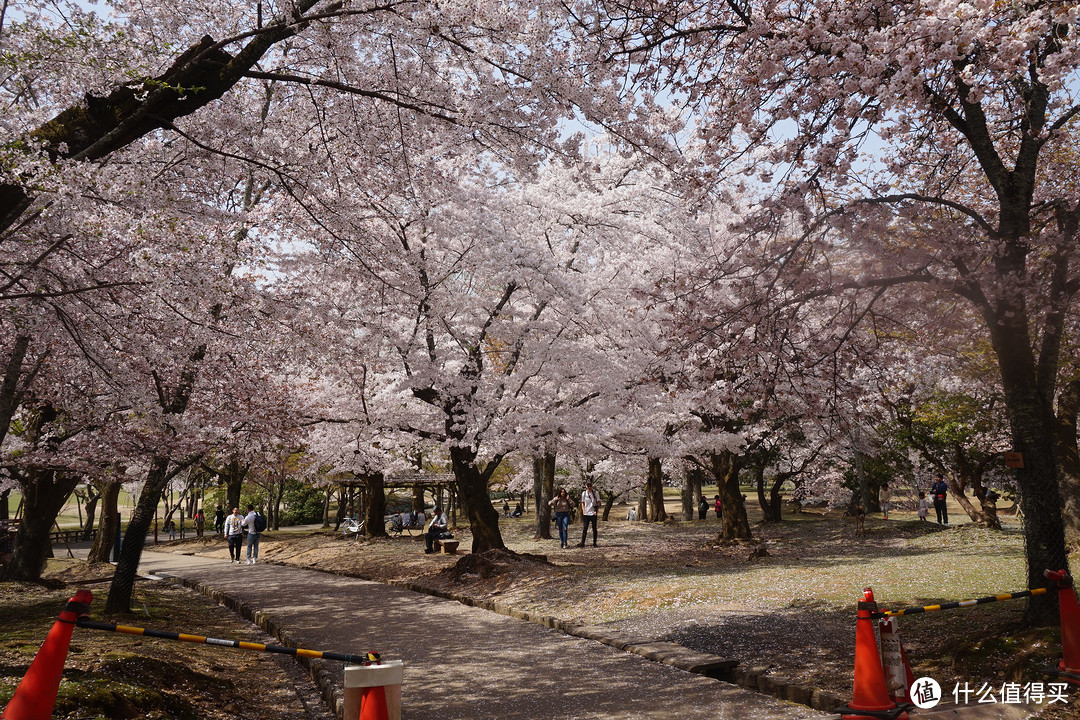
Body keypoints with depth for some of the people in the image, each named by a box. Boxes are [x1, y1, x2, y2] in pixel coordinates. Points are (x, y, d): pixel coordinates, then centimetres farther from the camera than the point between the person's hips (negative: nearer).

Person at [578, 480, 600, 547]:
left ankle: (594, 543, 9)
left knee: (594, 528, 3)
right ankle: (582, 542, -1)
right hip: (586, 514, 1)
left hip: (593, 513, -1)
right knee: (584, 528, -2)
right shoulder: (584, 493, 8)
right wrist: (583, 511, -2)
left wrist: (596, 511, -8)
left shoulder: (595, 493, 2)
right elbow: (582, 503, 11)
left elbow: (598, 503, 3)